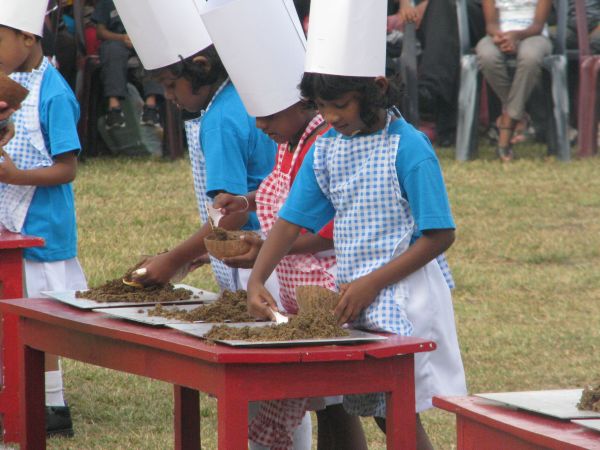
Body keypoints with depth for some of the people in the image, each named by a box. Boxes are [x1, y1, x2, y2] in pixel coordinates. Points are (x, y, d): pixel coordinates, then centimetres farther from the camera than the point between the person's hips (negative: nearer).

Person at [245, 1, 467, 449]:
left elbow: (440, 236, -13)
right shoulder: (325, 149, 6)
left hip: (405, 293, -6)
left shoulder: (408, 148, -13)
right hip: (357, 296, 6)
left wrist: (371, 284, -16)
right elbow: (291, 221, 8)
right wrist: (257, 280, -7)